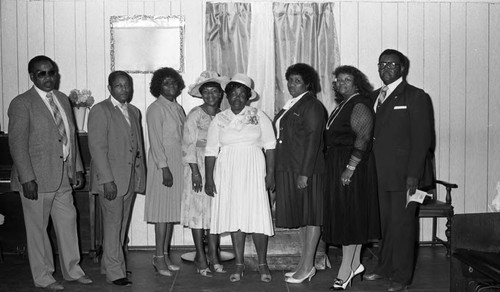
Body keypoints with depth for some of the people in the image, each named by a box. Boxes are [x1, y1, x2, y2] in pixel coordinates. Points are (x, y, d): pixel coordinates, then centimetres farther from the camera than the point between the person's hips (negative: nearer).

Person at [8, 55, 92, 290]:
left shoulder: (63, 99, 11)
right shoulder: (22, 103, -10)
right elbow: (17, 144, -14)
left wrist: (77, 169, 11)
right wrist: (27, 178, -19)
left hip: (63, 177, 7)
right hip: (37, 178, -6)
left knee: (68, 223, 14)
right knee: (37, 227, 6)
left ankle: (72, 270, 29)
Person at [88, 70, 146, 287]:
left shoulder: (134, 112, 15)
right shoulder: (100, 111, -7)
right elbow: (97, 147, -14)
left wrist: (140, 176, 10)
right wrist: (107, 179, -19)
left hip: (131, 179, 7)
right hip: (111, 179, -7)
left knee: (122, 224, 12)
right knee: (113, 225, -2)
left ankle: (109, 265, 25)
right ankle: (115, 272, 7)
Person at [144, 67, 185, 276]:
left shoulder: (178, 108, 15)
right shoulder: (156, 109, -7)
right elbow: (155, 141, -13)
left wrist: (184, 166, 11)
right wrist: (165, 169, -18)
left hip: (178, 164, 7)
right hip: (163, 165, -7)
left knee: (173, 210, 9)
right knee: (163, 210, -6)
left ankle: (166, 254, 16)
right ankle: (159, 257, 1)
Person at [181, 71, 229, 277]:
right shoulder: (195, 115, -5)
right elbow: (188, 144, -9)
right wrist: (195, 171, -15)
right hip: (199, 166, -4)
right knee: (199, 209, -1)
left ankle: (213, 255, 15)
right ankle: (201, 257, 8)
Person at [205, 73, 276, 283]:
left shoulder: (259, 116, 4)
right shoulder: (219, 120, 8)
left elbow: (270, 146, 1)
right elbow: (211, 151, 6)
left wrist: (270, 173, -5)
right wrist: (209, 178, 0)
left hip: (253, 172, -2)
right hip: (228, 174, 2)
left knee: (257, 217, -5)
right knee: (234, 218, 4)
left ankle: (263, 264, 11)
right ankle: (239, 265, 15)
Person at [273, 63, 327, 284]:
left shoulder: (312, 106, -8)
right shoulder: (290, 106, 17)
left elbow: (313, 140, -16)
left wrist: (304, 173, -21)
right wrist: (278, 171, 15)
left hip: (306, 170, -9)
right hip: (288, 170, 9)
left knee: (310, 215, -1)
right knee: (300, 216, 12)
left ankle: (307, 266, 5)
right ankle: (306, 263, 21)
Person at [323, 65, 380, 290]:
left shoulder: (359, 106, -12)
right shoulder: (343, 105, 16)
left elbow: (363, 139, -21)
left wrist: (350, 168, -25)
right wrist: (341, 167, 14)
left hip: (353, 165, -9)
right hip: (338, 166, 9)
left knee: (349, 215, -6)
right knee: (347, 215, 13)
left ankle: (345, 271, 1)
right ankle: (355, 263, 23)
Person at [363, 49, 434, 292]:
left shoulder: (416, 97, -4)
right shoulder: (375, 97, 14)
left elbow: (422, 138, -9)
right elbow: (371, 134, 12)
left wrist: (413, 174, -15)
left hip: (404, 174, -6)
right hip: (382, 174, 6)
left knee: (402, 224, 0)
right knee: (386, 223, 15)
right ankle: (385, 267, 29)